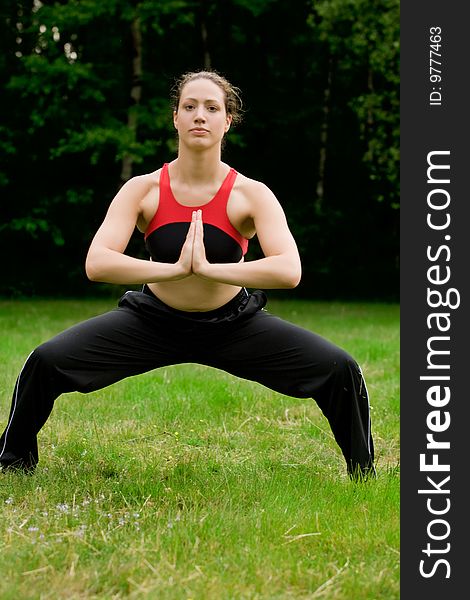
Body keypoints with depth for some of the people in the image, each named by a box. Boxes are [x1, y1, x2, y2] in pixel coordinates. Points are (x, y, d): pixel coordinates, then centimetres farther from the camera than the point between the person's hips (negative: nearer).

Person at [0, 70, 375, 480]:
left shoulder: (251, 195, -17)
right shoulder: (143, 190, -14)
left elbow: (289, 271, -31)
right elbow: (96, 264, -27)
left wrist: (209, 268, -36)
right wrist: (175, 269, -37)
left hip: (233, 324, 0)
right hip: (154, 321, 1)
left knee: (340, 370, -16)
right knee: (45, 363, -14)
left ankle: (363, 476, 9)